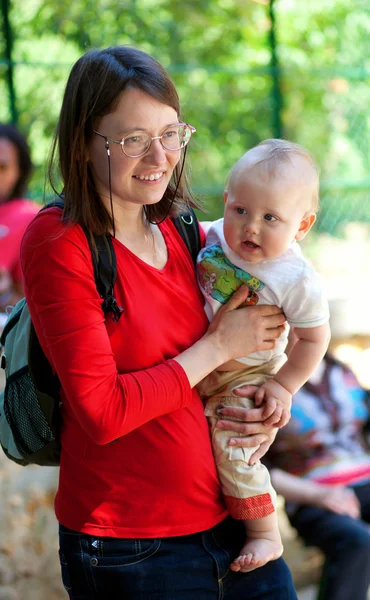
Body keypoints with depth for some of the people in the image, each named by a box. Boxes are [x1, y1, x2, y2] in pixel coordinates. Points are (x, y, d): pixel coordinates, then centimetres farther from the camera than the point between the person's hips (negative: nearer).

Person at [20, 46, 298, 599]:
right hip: (126, 550, -5)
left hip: (233, 519, 6)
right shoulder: (58, 243, -13)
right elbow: (103, 410, -20)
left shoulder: (186, 236, 6)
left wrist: (268, 411, -2)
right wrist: (218, 346, -12)